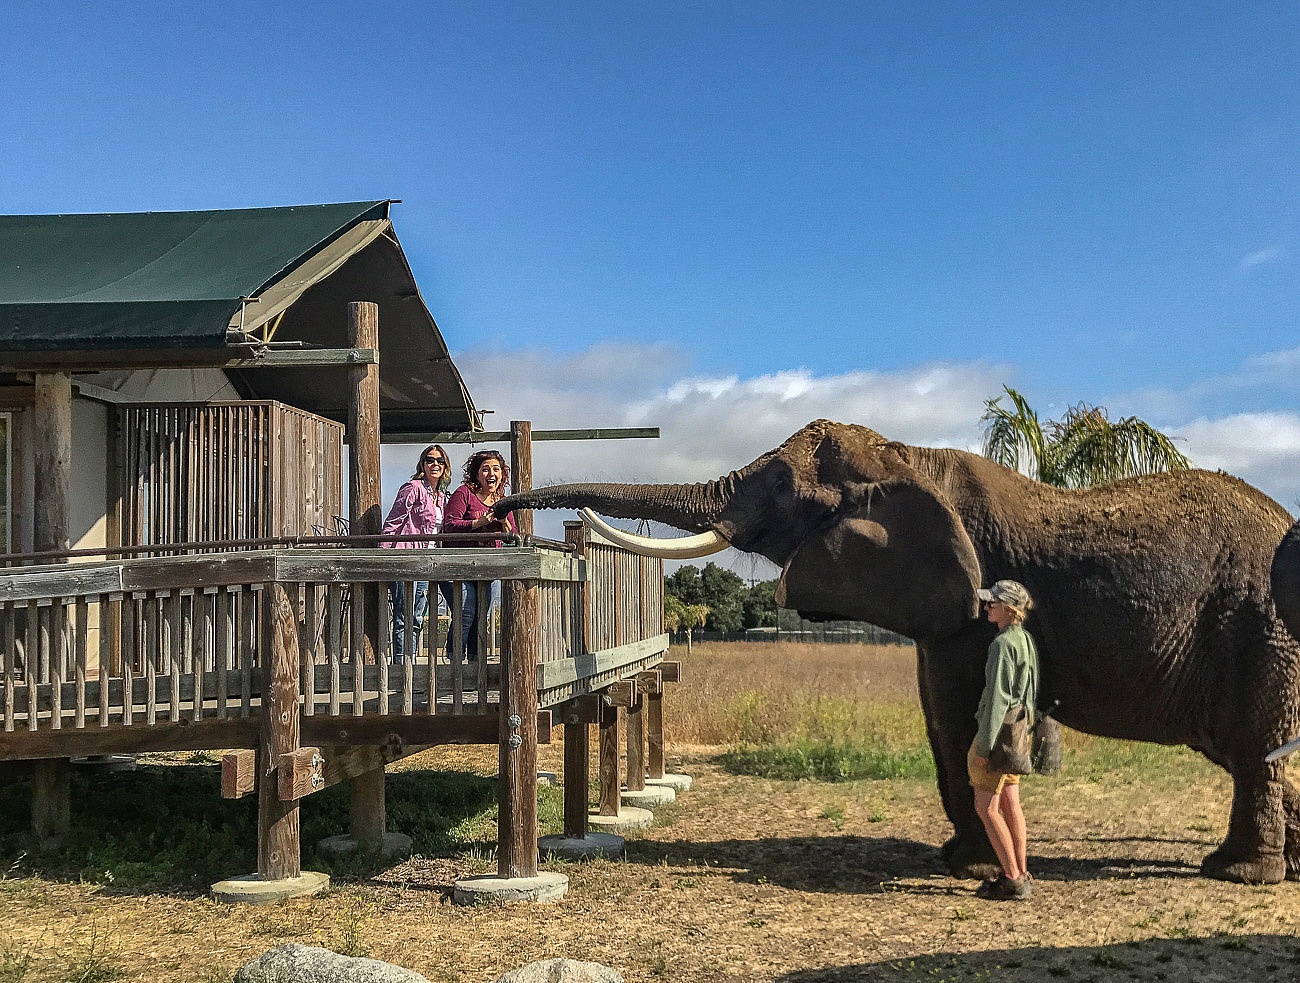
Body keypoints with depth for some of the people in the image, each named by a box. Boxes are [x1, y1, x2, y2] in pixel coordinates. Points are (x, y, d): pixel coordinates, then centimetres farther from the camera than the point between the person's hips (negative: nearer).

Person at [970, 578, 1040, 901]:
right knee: (1010, 805, 14)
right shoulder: (1025, 639, 11)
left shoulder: (1003, 644, -18)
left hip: (1000, 730, -10)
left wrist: (986, 745, -19)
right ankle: (1022, 875, 19)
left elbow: (998, 697, -21)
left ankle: (1013, 879, -2)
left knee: (986, 807, -3)